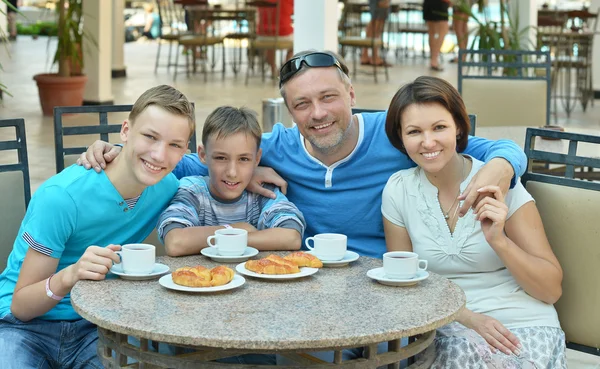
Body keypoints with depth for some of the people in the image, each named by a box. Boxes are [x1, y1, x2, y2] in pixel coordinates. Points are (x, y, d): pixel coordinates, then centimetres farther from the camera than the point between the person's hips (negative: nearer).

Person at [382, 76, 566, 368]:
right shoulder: (398, 191, -1)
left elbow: (552, 290, -4)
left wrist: (498, 240, -21)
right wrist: (467, 318, -12)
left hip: (524, 326, -3)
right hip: (451, 329, 3)